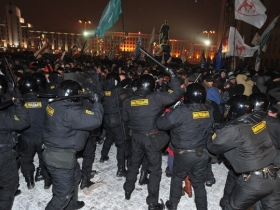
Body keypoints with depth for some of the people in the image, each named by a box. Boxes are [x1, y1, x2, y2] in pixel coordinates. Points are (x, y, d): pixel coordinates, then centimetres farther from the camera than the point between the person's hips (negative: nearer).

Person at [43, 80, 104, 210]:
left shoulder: (55, 105, -1)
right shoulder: (69, 111, -29)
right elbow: (95, 119, -29)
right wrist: (97, 101, -13)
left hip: (61, 153, 10)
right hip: (60, 158, -10)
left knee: (74, 177, 31)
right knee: (63, 193, 7)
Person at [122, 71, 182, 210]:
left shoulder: (128, 100, -4)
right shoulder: (156, 97, -17)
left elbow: (124, 118, 9)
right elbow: (176, 94, -11)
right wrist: (173, 76, -2)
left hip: (136, 136, 4)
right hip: (152, 137, -4)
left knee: (134, 162, 25)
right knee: (155, 169, 9)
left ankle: (128, 190, 41)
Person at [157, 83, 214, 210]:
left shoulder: (182, 111, -23)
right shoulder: (209, 111, -6)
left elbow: (161, 124, -17)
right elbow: (209, 129, 5)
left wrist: (164, 116, 3)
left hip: (184, 153, -3)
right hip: (202, 153, 4)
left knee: (177, 177, 21)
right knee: (199, 182, 20)